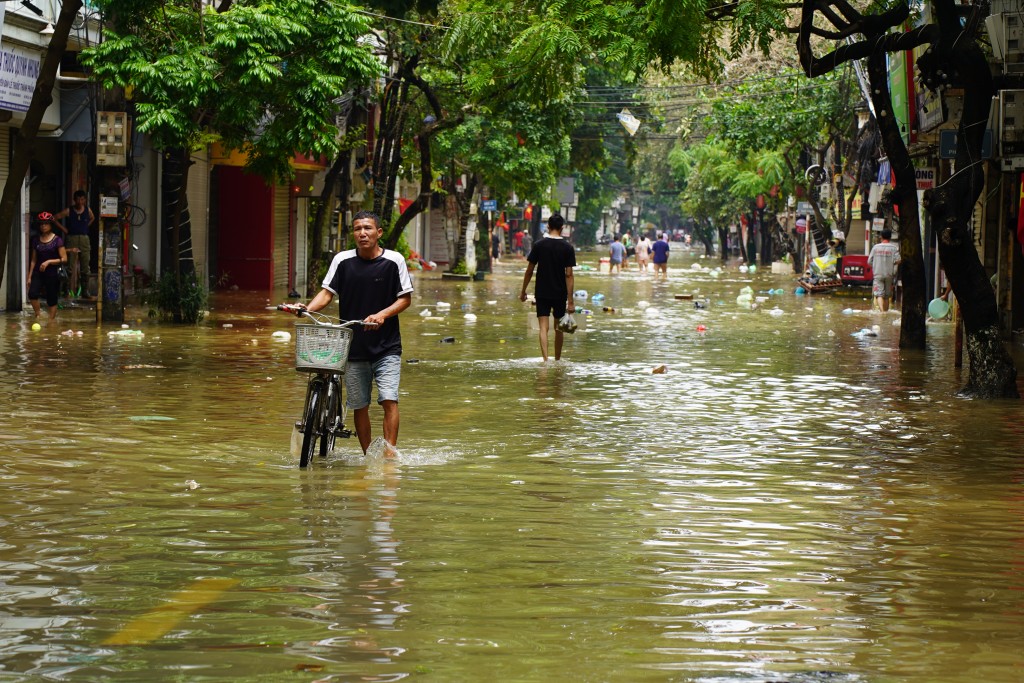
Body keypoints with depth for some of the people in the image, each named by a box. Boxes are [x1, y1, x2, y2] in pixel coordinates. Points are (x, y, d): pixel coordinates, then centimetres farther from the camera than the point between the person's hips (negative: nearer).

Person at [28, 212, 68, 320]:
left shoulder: (57, 240, -3)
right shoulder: (36, 240, 9)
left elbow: (64, 259, -6)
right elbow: (33, 260, 14)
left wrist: (49, 261, -17)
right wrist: (30, 276, 10)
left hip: (52, 273, -3)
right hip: (38, 272, 3)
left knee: (51, 300, 2)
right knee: (32, 294, -21)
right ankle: (37, 315, -5)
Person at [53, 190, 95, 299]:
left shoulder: (88, 210, 6)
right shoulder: (69, 211, -4)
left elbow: (92, 218, 27)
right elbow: (55, 218, 0)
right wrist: (63, 229, -3)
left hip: (84, 238, 3)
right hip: (71, 238, -3)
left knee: (85, 267, 6)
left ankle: (86, 291, 12)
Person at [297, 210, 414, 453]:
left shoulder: (394, 261, -2)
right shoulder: (342, 260, 3)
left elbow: (405, 298, 1)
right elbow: (327, 292, 2)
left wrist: (382, 315, -15)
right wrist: (307, 309, -17)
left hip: (386, 346, -2)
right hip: (353, 347, 2)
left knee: (389, 399, -14)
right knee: (359, 405, 6)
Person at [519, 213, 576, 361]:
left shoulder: (539, 245, -4)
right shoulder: (568, 248, -6)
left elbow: (529, 271, -1)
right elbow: (569, 275, -8)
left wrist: (523, 291, 10)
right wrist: (570, 301, -8)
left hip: (542, 293, -1)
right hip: (560, 294, 1)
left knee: (543, 327, -4)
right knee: (559, 328, 16)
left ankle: (545, 359, -20)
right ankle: (557, 359, 29)